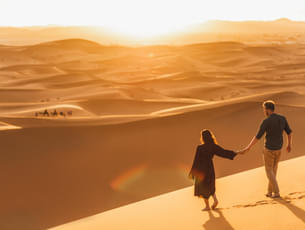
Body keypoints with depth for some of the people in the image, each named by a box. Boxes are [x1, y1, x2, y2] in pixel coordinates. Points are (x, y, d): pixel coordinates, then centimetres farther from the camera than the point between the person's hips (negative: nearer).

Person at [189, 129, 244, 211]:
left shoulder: (200, 148, -21)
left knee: (202, 187, 12)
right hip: (210, 167, 5)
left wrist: (192, 172, -8)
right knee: (210, 185, 26)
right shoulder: (213, 146, -7)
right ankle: (215, 199, 8)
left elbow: (196, 160, -17)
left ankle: (207, 206, 18)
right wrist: (236, 153, 8)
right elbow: (224, 152, -3)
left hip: (201, 169, -5)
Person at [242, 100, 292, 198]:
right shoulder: (282, 118, -4)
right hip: (278, 148, 6)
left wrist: (249, 147, -8)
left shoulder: (266, 121, -22)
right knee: (273, 170, 20)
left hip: (269, 149, -6)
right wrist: (289, 144, 21)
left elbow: (257, 137, -20)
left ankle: (276, 192, 8)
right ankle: (270, 192, 26)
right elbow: (289, 132, 5)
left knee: (269, 171, 9)